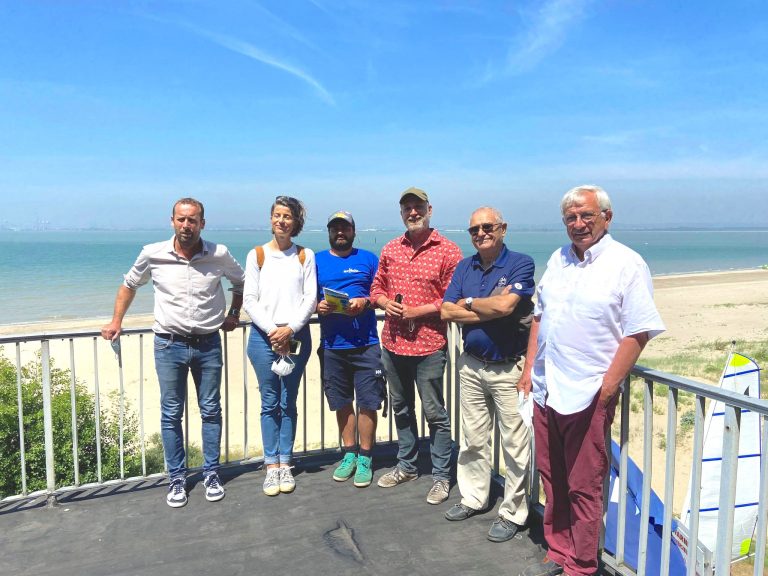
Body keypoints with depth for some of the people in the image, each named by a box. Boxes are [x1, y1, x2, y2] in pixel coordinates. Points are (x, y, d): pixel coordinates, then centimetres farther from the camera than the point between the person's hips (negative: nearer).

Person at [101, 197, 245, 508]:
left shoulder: (219, 255, -6)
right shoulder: (152, 254, -6)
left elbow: (241, 281, 14)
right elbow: (129, 285, 13)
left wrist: (234, 315, 9)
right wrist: (116, 322, 9)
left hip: (209, 343, 0)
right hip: (169, 344, 0)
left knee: (211, 411, 9)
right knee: (171, 414, 7)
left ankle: (211, 474, 24)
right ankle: (177, 479, 22)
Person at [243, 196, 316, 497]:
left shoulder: (305, 255, 6)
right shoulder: (257, 255, 4)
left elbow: (310, 299, 1)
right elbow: (250, 300, -1)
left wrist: (290, 329, -11)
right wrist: (272, 330, -11)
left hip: (296, 335, 1)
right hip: (263, 335, -1)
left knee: (288, 403, 7)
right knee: (270, 403, 4)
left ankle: (284, 464, 17)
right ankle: (271, 466, 13)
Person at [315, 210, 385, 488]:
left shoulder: (368, 259, 6)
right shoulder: (317, 261, 10)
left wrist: (365, 302, -15)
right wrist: (318, 306, -11)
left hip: (365, 343, -2)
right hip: (332, 345, 2)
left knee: (367, 402, 0)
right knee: (342, 403, 12)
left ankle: (364, 459, 14)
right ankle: (349, 454, 27)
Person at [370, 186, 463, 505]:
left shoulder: (447, 251, -8)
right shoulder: (390, 249, 8)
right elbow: (377, 287, 16)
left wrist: (417, 311, -17)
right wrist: (385, 303, -5)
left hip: (428, 345, -6)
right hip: (392, 342, 6)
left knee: (434, 412, 3)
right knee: (401, 407, 19)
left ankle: (441, 476, 19)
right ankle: (406, 465, 37)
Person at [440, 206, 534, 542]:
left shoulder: (521, 263, -9)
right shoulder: (464, 268, 8)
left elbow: (505, 305, -24)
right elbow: (446, 312, -3)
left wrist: (469, 303, -7)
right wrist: (490, 308, -14)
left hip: (509, 368, -5)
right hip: (471, 366, 5)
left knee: (515, 445, 4)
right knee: (473, 439, 17)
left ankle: (513, 513, 19)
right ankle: (473, 498, 34)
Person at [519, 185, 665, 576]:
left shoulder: (627, 264, -8)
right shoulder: (558, 259, 11)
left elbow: (637, 333, -12)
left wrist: (608, 387, -16)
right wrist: (529, 367, 11)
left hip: (588, 396, -6)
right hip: (545, 390, 6)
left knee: (583, 487, 7)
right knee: (552, 480, 17)